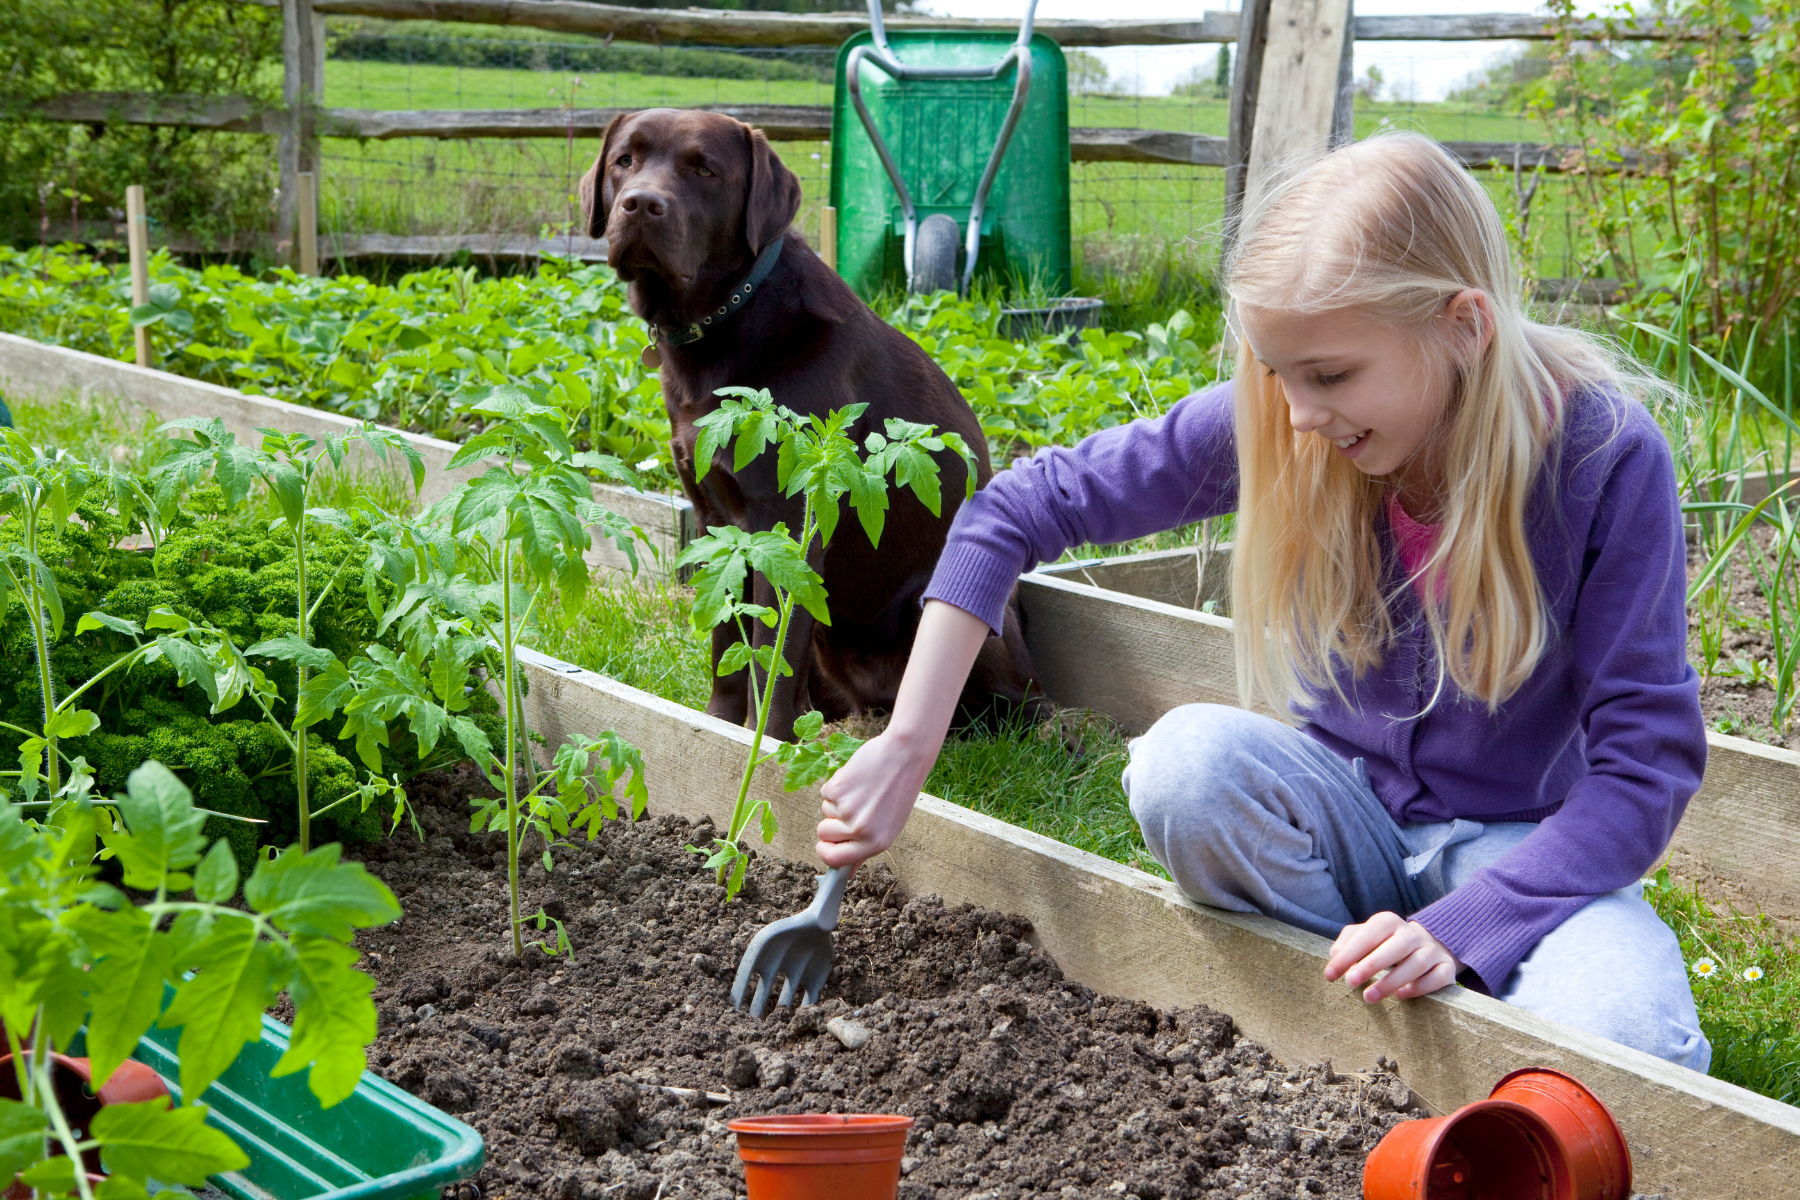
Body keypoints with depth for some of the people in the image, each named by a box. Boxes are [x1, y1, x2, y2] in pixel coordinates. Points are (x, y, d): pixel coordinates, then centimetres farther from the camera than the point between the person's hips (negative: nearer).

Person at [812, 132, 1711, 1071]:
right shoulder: (1270, 425, -15)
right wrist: (906, 749, -15)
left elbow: (1648, 755, -19)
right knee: (1189, 759, -32)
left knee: (1627, 1051, -34)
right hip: (1347, 825, 3)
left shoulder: (1605, 454, -20)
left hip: (1522, 843, -2)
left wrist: (1459, 931, -31)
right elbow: (1020, 508, -8)